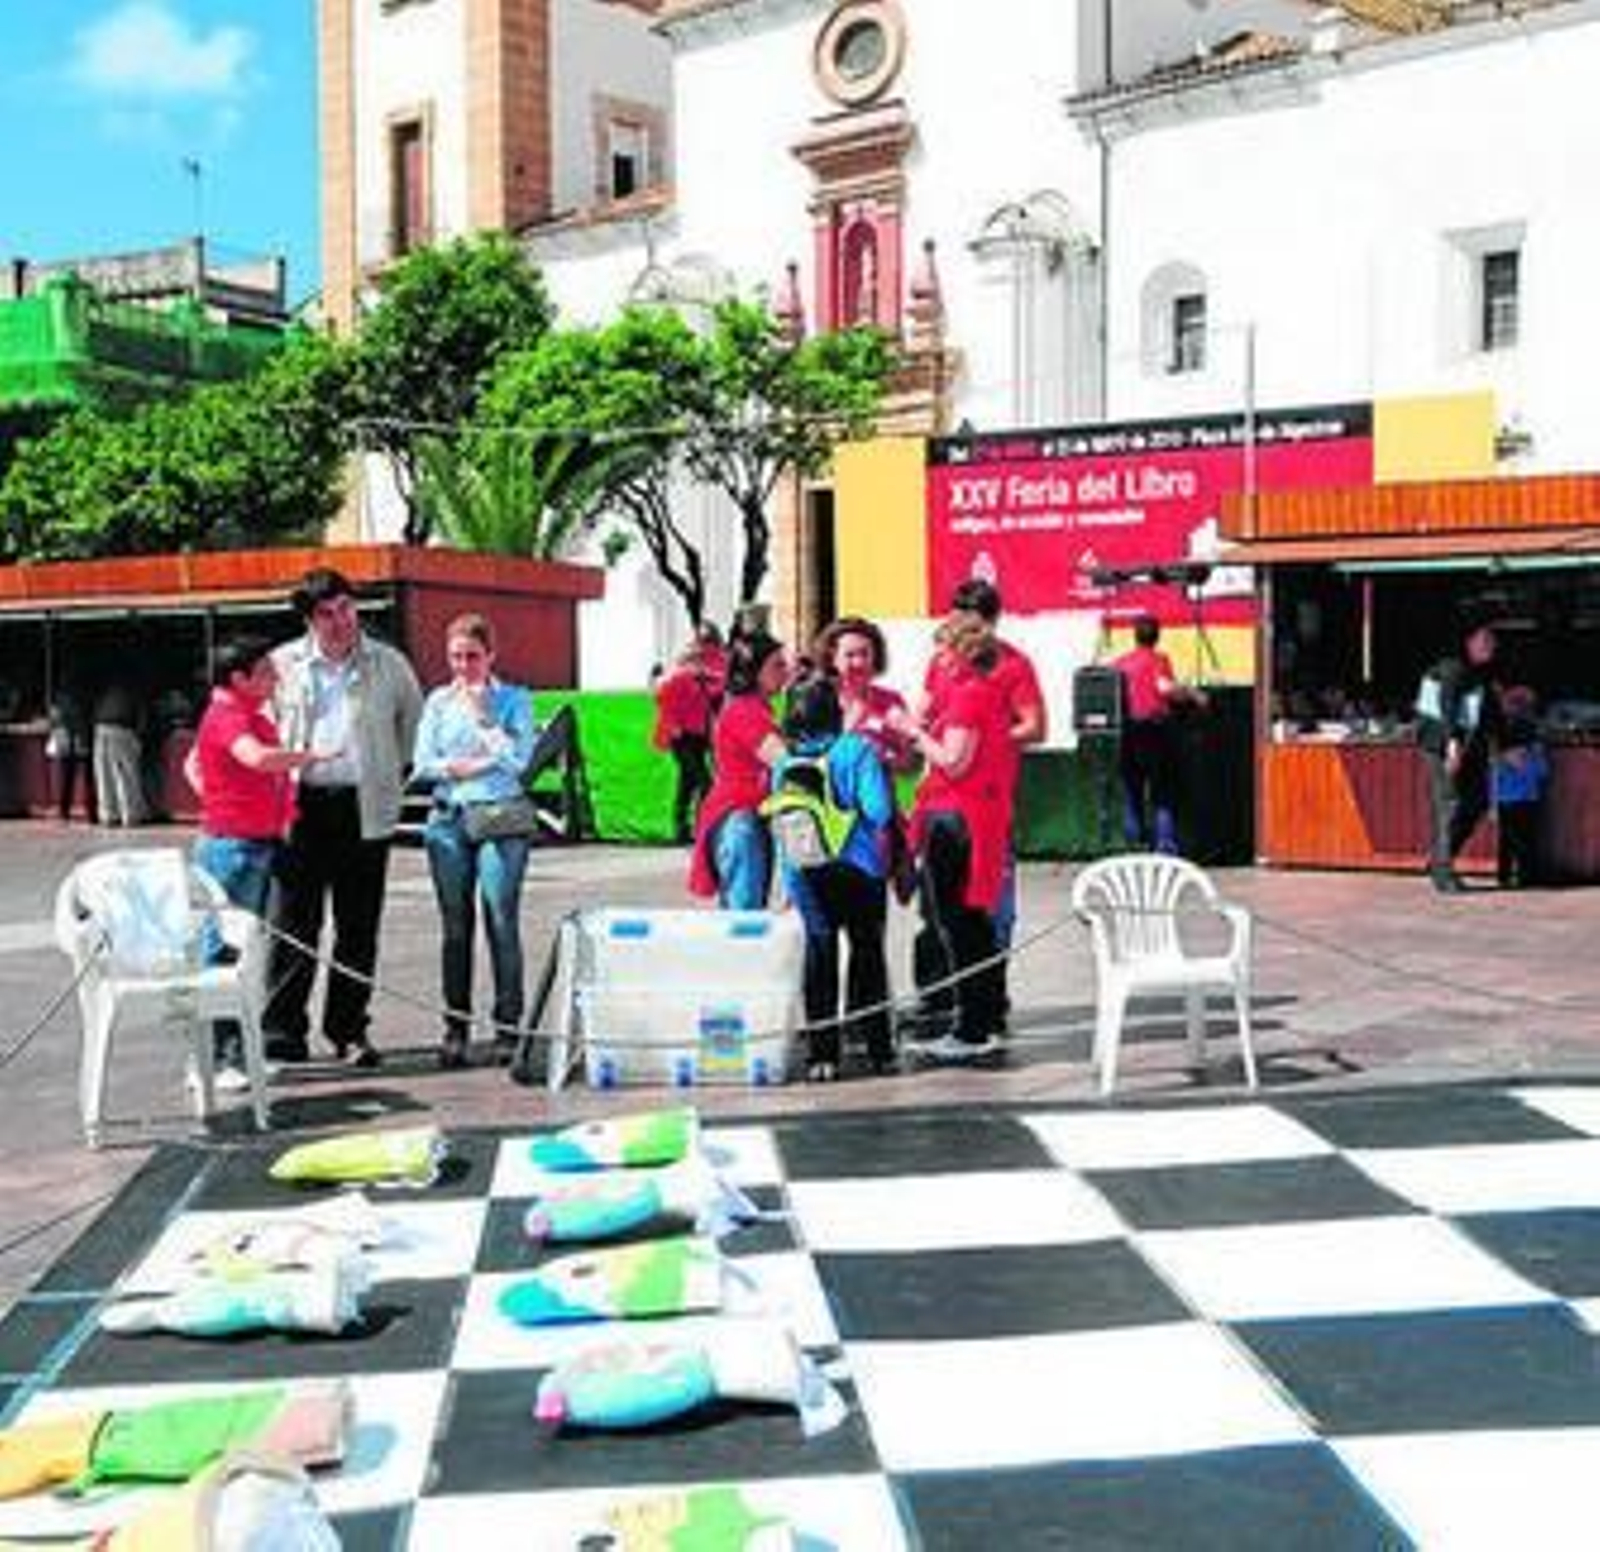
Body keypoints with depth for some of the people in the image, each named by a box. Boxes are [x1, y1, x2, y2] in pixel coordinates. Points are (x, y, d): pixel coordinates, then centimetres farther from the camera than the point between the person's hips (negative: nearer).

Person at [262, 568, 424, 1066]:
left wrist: (395, 773, 13)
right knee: (294, 924, -2)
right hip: (302, 806, -1)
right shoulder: (283, 665, 5)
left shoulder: (389, 664, 6)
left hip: (365, 809, 1)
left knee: (359, 927, 5)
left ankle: (349, 1030, 13)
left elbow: (414, 721, 21)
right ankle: (282, 1028, 5)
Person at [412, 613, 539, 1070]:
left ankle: (507, 1026, 0)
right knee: (455, 926, 5)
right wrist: (461, 767, -6)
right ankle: (456, 1027, 10)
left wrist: (482, 716, -7)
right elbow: (422, 763, 7)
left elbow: (520, 759, -8)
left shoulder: (514, 699, 5)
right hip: (449, 819, 3)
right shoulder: (438, 701, 13)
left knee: (502, 922, -6)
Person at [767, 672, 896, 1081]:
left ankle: (822, 1054, 8)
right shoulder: (857, 750, -11)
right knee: (868, 951, 11)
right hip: (857, 866, -2)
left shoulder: (784, 763, 0)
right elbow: (879, 810, -17)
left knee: (819, 953, 10)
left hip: (803, 871, 3)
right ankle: (878, 1049, 17)